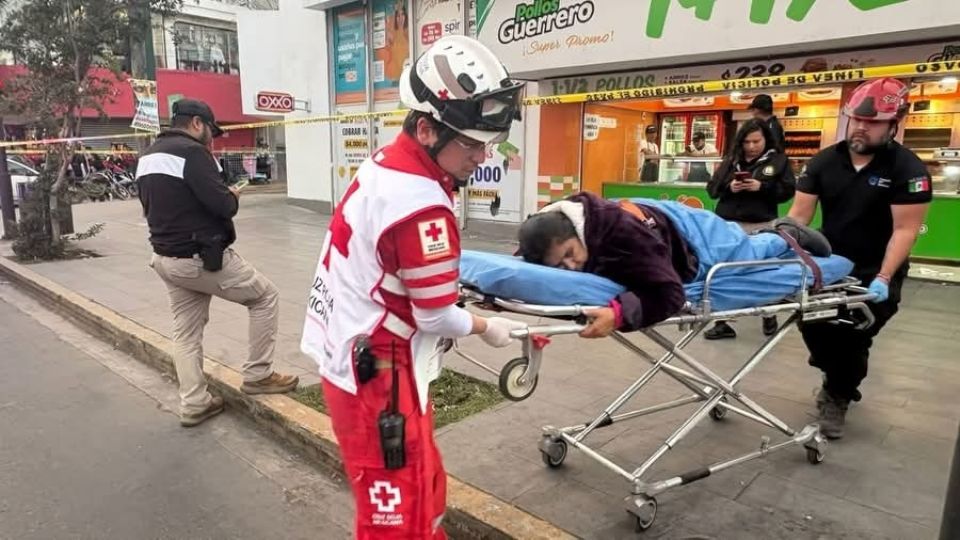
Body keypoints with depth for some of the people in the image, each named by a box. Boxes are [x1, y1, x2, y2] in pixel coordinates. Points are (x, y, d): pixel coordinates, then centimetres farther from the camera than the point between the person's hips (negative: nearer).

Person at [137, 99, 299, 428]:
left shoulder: (147, 157, 13)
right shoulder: (191, 151, -15)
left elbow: (154, 205, 19)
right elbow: (221, 205, -23)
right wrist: (233, 197, 0)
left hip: (165, 258, 9)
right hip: (201, 258, -9)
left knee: (185, 332, 15)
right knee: (266, 297, 6)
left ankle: (194, 404, 20)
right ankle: (258, 375, 10)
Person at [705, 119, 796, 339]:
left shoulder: (779, 160, 4)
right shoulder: (731, 160, 9)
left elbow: (788, 190, -2)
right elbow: (712, 188, 8)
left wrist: (762, 186, -15)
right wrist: (729, 187, -11)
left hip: (761, 226, -2)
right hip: (729, 225, 2)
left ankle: (769, 315, 31)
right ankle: (723, 321, 9)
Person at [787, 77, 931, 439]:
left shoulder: (908, 169, -11)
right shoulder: (823, 162, -1)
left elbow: (905, 230, -16)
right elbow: (799, 215, -5)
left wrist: (883, 278, -26)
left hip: (875, 273, -3)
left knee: (852, 338, -6)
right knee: (813, 325, -1)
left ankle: (837, 398, 21)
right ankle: (840, 381, 31)